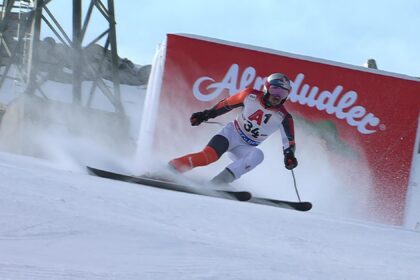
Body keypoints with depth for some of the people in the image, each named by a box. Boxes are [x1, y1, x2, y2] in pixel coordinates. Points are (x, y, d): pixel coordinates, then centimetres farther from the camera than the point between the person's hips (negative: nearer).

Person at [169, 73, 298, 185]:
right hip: (232, 133, -2)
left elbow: (289, 141, -9)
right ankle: (171, 167, -22)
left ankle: (217, 182, -36)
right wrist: (205, 115, 2)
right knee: (208, 156, -29)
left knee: (258, 155, -33)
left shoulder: (283, 117, -12)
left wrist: (289, 156, -29)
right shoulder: (251, 96, -12)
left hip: (246, 147, 2)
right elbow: (227, 104, 1)